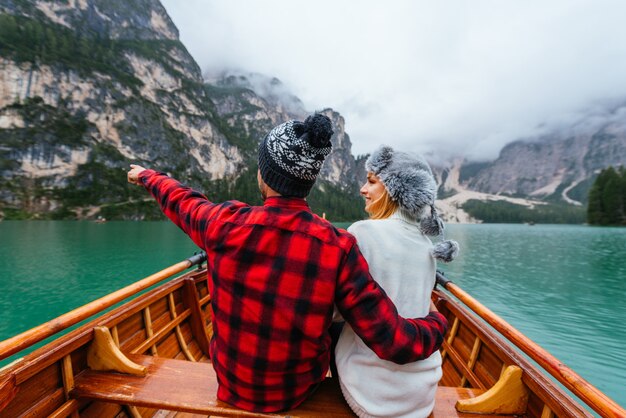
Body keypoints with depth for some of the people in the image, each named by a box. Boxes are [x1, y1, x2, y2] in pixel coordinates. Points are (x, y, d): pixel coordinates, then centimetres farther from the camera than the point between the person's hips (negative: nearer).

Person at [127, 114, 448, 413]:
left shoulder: (224, 224, -25)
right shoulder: (339, 249, -29)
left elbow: (180, 200, -2)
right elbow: (397, 344, -24)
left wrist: (148, 176, 20)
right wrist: (437, 320, -2)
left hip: (232, 384, 2)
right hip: (299, 391, 0)